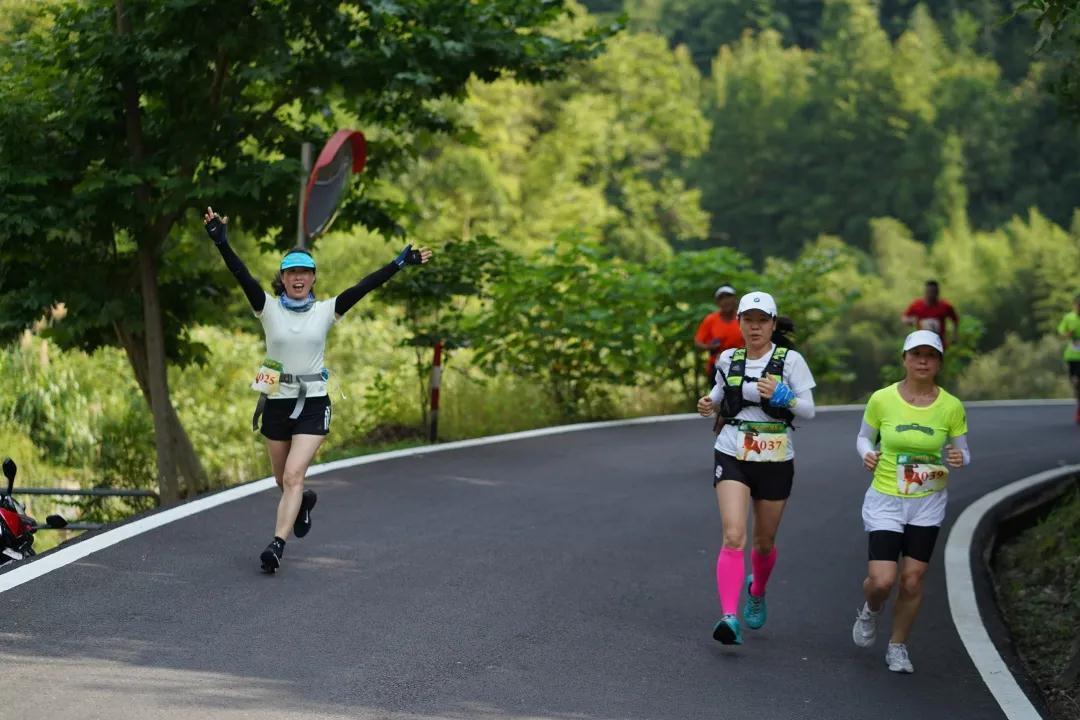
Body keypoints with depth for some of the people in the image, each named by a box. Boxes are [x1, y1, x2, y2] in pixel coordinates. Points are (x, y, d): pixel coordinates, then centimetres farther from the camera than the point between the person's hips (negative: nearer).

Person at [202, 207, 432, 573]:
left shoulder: (326, 311, 0)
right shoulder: (268, 308, -3)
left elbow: (364, 286, -7)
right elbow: (242, 276, -16)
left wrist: (400, 262, -15)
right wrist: (221, 242, -30)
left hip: (313, 405, -2)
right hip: (276, 403, 2)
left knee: (293, 477, -15)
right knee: (283, 480, 16)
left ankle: (277, 545, -18)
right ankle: (303, 502, 50)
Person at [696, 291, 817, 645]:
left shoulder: (790, 360, -3)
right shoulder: (728, 360, 6)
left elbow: (808, 410, -6)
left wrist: (781, 396, -23)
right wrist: (709, 404, 1)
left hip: (775, 459, 0)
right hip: (732, 455, 1)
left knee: (764, 542, 14)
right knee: (733, 536, -18)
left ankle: (757, 592, 45)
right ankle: (729, 617, -25)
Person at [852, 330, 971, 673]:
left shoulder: (951, 407, -6)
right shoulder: (882, 400, -8)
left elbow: (962, 453, 5)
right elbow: (864, 437, 8)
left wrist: (958, 459, -18)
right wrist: (867, 454, -14)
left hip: (928, 503, 1)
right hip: (885, 500, -1)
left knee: (912, 580, 1)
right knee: (882, 581, -11)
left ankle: (898, 647, 23)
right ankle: (869, 612, 26)